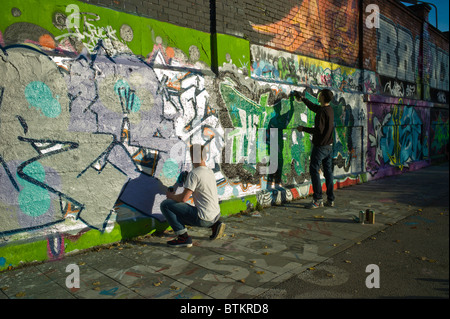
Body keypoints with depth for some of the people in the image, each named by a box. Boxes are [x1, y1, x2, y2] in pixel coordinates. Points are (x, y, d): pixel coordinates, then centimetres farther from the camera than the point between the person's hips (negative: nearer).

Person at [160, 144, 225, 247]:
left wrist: (171, 195, 2)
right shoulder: (210, 171, 10)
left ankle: (183, 237, -9)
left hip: (203, 218, -8)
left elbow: (183, 198, -17)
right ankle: (214, 225, 16)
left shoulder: (194, 174, -15)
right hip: (216, 215, 8)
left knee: (165, 205, -5)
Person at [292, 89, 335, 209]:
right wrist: (303, 98, 37)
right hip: (329, 146, 9)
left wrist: (303, 129, -11)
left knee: (314, 170, -4)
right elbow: (313, 107, 28)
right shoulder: (329, 109, 11)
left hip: (320, 146, -9)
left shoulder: (322, 112, -18)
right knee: (328, 171, 11)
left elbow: (318, 130, -23)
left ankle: (318, 200, -5)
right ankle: (330, 199, 16)